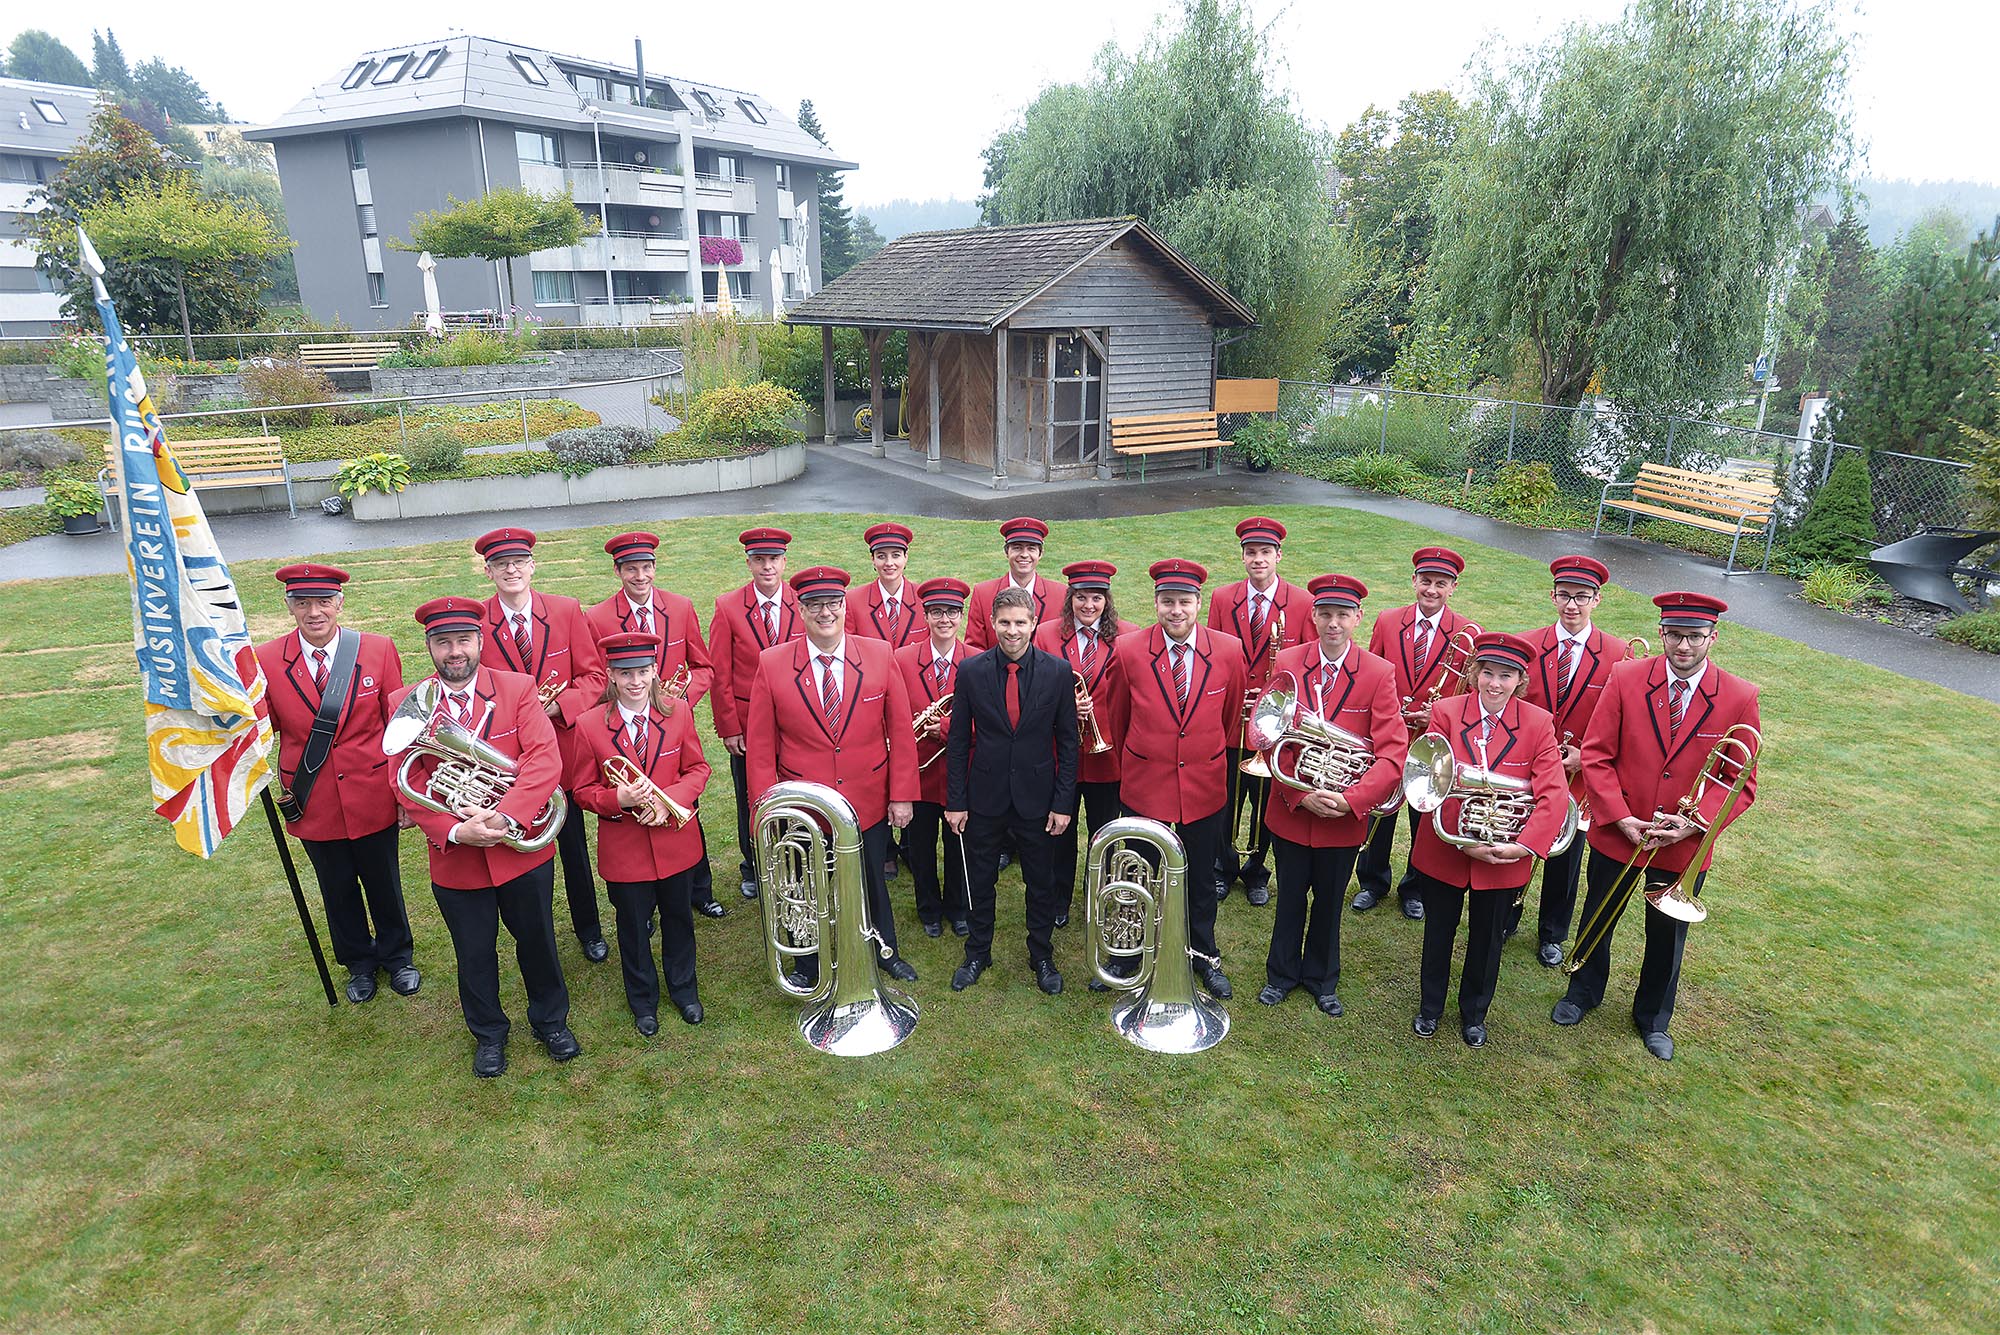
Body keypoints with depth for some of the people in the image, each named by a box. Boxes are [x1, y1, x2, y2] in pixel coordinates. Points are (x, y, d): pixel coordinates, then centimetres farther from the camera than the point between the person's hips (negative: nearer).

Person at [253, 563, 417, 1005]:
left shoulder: (378, 650, -10)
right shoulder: (266, 660, -9)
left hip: (372, 797, -1)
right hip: (313, 801, 1)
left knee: (384, 883, 17)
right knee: (337, 890, 20)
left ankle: (397, 956, 42)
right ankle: (359, 963, 43)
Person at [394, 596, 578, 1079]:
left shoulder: (518, 688, -8)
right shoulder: (405, 703, -5)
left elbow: (545, 760, -17)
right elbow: (409, 784, -9)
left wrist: (505, 816, -28)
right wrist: (455, 831, -22)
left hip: (524, 850, 0)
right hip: (454, 858, 1)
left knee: (538, 942, 17)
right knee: (474, 956, 17)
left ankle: (551, 1020, 41)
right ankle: (488, 1034, 41)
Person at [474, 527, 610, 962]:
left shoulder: (567, 611, -2)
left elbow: (594, 675, -1)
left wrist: (557, 705, -17)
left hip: (563, 745, 1)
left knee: (574, 845, 13)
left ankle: (589, 930, 32)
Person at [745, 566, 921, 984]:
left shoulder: (880, 656, -6)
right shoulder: (771, 665, -9)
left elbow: (901, 731, -3)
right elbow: (760, 745, -5)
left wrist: (902, 795, -4)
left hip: (869, 805, 1)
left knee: (872, 884, 21)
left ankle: (886, 953, 48)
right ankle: (808, 969, 43)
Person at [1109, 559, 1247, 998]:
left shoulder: (1229, 651, -9)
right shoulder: (1130, 653, -11)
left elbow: (1232, 715, 7)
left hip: (1204, 786, 1)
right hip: (1144, 785, -1)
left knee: (1201, 878, 16)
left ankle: (1204, 955, 38)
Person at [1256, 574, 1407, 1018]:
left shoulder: (1379, 673, -10)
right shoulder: (1286, 663, -7)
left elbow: (1393, 753, -13)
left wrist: (1349, 800, -24)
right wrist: (1300, 793, -18)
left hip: (1345, 815, 0)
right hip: (1290, 810, 1)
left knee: (1330, 901, 18)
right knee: (1290, 897, 17)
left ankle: (1321, 978, 40)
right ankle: (1282, 973, 39)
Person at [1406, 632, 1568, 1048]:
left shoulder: (1539, 723, -10)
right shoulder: (1445, 712, -11)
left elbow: (1554, 796, -15)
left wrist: (1522, 846, -25)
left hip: (1504, 858, 0)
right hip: (1443, 852, 0)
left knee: (1487, 940, 19)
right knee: (1438, 935, 19)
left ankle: (1474, 1014, 43)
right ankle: (1429, 1008, 42)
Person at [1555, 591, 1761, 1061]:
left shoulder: (1739, 698, -11)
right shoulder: (1625, 679, -12)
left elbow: (1742, 782, -5)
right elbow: (1596, 755, -10)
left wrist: (1695, 823, -18)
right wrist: (1621, 817, -18)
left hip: (1684, 847, 0)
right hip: (1615, 834, 0)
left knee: (1668, 936, 19)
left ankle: (1654, 1018, 44)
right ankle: (1583, 992, 46)